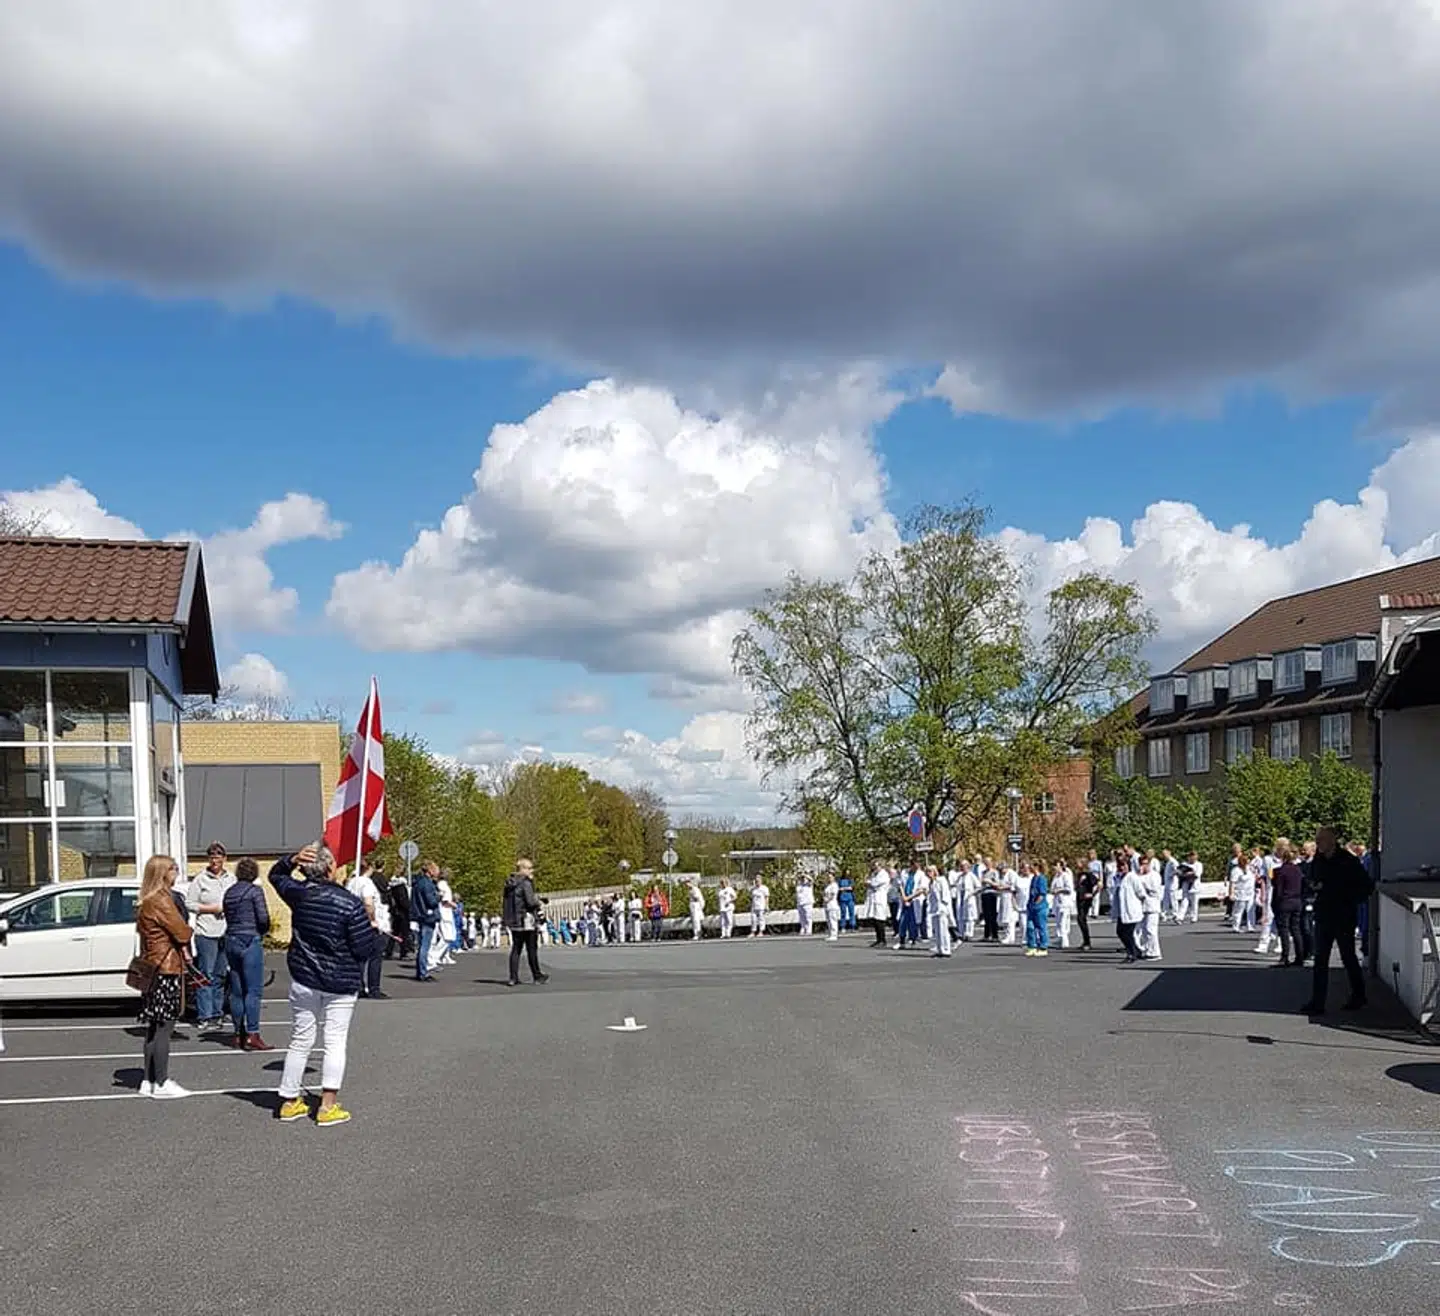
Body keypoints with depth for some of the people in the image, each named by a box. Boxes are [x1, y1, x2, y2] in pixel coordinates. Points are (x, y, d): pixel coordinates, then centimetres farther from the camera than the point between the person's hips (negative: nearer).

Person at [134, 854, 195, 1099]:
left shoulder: (145, 902, 14)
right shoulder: (161, 901, -16)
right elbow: (182, 932, -17)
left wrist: (182, 945, 2)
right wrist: (190, 933, 7)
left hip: (152, 969, 10)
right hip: (167, 969, -10)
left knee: (154, 1028, 14)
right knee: (164, 1028, -5)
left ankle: (149, 1080, 20)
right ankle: (161, 1084, -2)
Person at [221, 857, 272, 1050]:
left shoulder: (229, 892, 12)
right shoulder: (254, 891, -7)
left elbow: (228, 917, 10)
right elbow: (263, 918, -12)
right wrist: (262, 931, 6)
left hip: (231, 941, 7)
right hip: (251, 941, -7)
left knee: (236, 991, 10)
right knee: (253, 991, -6)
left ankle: (238, 1034, 15)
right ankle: (252, 1035, -10)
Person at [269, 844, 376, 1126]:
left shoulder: (299, 894, -5)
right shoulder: (350, 903, -18)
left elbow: (276, 876, 17)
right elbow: (365, 948, -15)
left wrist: (292, 861, -1)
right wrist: (370, 927, 5)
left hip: (304, 980, 4)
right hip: (340, 985, -4)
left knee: (300, 1040, 13)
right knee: (335, 1042, 3)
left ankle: (289, 1101, 21)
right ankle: (328, 1106, 1)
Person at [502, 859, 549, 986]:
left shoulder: (510, 884, 11)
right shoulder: (525, 883, -14)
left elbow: (507, 901, 14)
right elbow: (531, 902, -19)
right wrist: (537, 900, 0)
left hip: (513, 922, 7)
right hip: (526, 921, -7)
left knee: (515, 948, 8)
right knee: (532, 949, 4)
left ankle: (513, 978, 4)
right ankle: (537, 976, 13)